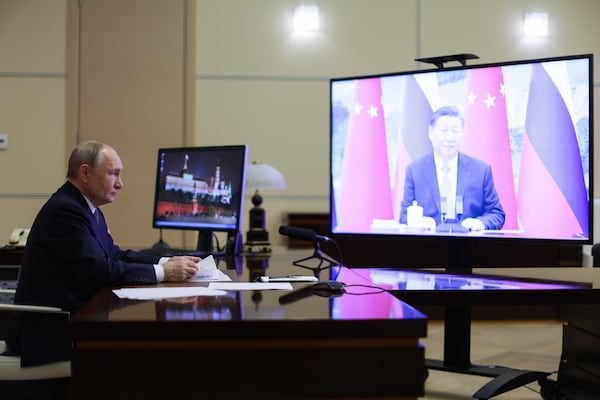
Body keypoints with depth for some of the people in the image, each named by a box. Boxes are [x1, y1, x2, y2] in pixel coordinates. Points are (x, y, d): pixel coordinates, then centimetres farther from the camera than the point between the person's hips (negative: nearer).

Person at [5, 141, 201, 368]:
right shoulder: (64, 210, -19)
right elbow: (99, 270, -25)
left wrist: (168, 262, -1)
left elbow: (115, 254, 14)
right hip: (49, 331, -9)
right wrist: (162, 272, -21)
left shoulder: (87, 209, 12)